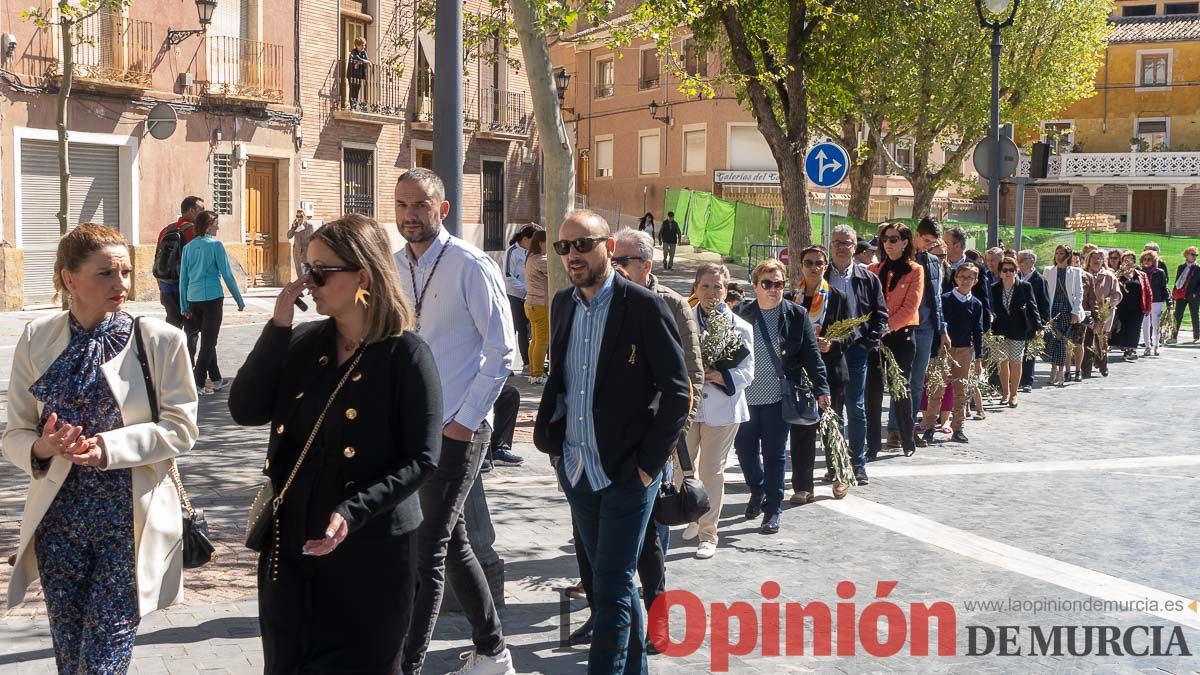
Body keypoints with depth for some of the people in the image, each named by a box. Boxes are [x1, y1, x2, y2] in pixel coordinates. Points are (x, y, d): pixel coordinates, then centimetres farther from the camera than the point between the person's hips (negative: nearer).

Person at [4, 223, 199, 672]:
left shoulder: (161, 340, -7)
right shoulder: (36, 339, 1)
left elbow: (180, 428, -8)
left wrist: (109, 448, -21)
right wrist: (41, 447, -20)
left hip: (130, 521, -3)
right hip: (58, 520, 3)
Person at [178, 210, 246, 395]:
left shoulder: (188, 247, 6)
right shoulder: (215, 245, -8)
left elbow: (183, 278, 8)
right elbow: (227, 275, -7)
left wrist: (184, 306, 15)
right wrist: (239, 300, 1)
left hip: (193, 298, 6)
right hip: (212, 297, -5)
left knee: (207, 340, 17)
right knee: (209, 341, 0)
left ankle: (216, 380, 24)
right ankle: (197, 383, -5)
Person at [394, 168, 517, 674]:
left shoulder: (471, 267, -12)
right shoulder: (395, 266, 8)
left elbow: (502, 351, -12)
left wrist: (466, 421, -13)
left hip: (456, 429, -7)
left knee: (428, 552, -8)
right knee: (452, 542, 16)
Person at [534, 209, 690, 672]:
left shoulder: (644, 306, -12)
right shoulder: (562, 304, 7)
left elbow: (677, 391, -11)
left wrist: (649, 463, -12)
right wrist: (550, 441, 10)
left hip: (627, 472, -6)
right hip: (576, 469, 6)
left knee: (611, 587, -5)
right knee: (611, 578, 18)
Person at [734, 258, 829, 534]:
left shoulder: (796, 315, -2)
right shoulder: (742, 313, 0)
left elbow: (811, 354, 0)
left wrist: (821, 388, -4)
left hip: (778, 397, -2)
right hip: (745, 395, 2)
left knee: (775, 454, 3)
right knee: (744, 448, 11)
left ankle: (772, 509, 13)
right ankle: (758, 491, 38)